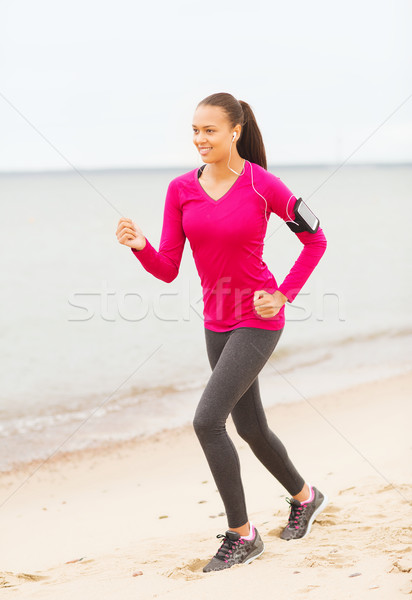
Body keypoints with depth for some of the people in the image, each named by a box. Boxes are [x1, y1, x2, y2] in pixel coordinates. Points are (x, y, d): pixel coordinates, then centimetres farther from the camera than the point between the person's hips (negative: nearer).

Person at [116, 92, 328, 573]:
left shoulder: (264, 185, -13)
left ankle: (241, 534, -2)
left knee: (207, 420, -17)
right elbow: (166, 270, -3)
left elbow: (315, 240, 0)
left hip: (259, 320, -6)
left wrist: (284, 295, -8)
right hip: (217, 322, 6)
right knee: (251, 428, 17)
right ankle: (304, 497, 45)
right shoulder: (181, 190, -1)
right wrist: (139, 245, -23)